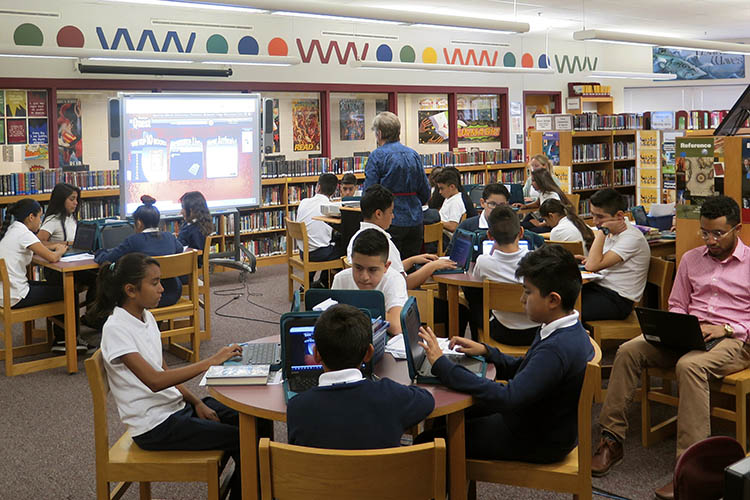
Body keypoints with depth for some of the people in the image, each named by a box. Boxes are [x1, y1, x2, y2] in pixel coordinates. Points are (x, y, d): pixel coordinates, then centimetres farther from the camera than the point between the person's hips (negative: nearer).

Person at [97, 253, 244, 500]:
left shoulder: (146, 317, 7)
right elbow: (154, 380, -29)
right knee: (241, 440, -16)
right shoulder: (116, 329, -19)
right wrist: (209, 362, -31)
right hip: (155, 426, -8)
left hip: (175, 405, 8)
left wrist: (197, 403, 1)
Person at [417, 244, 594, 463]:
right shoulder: (568, 332, 1)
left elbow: (506, 398, -36)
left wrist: (442, 364, -32)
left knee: (429, 442, -6)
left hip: (540, 444, -10)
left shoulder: (557, 349, -32)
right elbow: (522, 369, 14)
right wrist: (486, 351, -1)